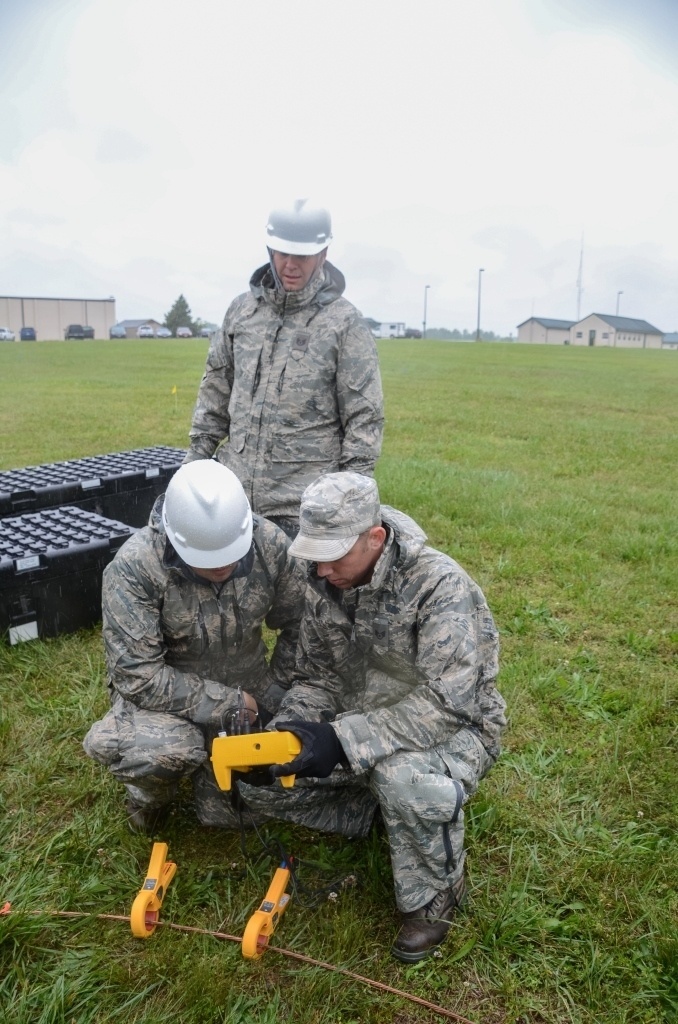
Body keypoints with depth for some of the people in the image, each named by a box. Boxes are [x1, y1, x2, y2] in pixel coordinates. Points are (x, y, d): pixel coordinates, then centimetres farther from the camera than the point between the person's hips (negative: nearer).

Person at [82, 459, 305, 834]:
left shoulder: (271, 545, -18)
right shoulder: (134, 567, -28)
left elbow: (298, 626, -3)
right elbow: (137, 675, -26)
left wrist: (272, 694, -7)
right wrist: (227, 705, -24)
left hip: (246, 689, 3)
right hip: (165, 694, -3)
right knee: (164, 751, -35)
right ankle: (150, 790, 4)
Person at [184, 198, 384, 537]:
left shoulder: (345, 323, -6)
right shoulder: (242, 309, 7)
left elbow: (364, 417, -7)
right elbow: (215, 391, 15)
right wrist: (196, 459, 12)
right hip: (234, 492, 5)